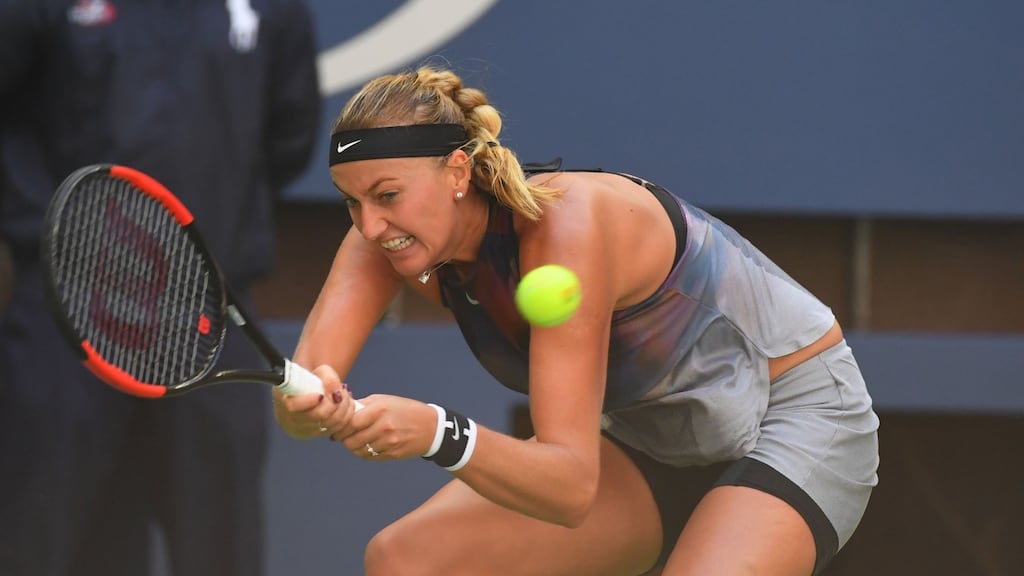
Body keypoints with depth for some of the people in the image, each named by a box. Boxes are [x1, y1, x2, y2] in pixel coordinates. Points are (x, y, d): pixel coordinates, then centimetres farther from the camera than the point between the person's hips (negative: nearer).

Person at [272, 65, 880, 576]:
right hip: (650, 433, 7)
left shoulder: (563, 226, -34)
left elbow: (573, 489, -37)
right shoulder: (392, 233, -14)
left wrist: (439, 434, -53)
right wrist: (310, 406, -50)